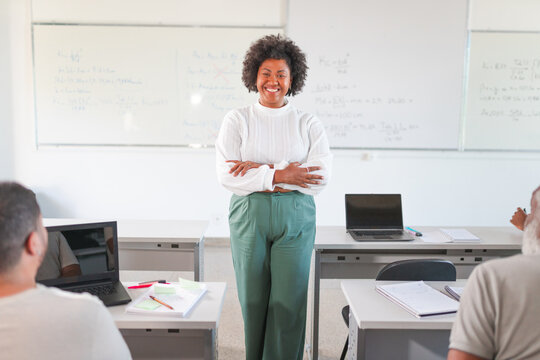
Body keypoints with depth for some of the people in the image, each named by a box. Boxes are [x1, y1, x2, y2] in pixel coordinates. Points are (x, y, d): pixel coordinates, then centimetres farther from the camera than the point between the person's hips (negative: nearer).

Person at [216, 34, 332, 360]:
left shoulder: (309, 124, 5)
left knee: (289, 303, 2)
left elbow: (320, 176, -9)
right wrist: (280, 176, -16)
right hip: (249, 215, 0)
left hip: (295, 218, 0)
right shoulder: (237, 121, 4)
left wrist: (262, 170, -14)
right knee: (253, 300, 8)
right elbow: (227, 175, -8)